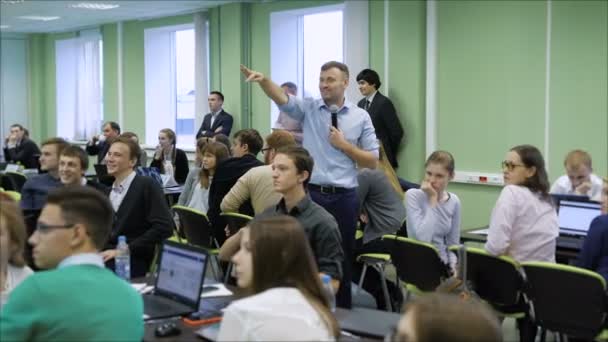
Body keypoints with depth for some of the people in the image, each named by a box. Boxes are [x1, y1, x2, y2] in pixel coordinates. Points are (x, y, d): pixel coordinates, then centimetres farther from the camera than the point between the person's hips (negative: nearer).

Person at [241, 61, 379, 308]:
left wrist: (344, 145, -7)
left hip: (344, 198, 0)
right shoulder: (308, 108, 4)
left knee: (343, 257, 11)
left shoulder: (360, 117, 4)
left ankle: (343, 312, 25)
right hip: (311, 194, 0)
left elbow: (372, 161, 4)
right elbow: (281, 98, -15)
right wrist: (263, 80, -34)